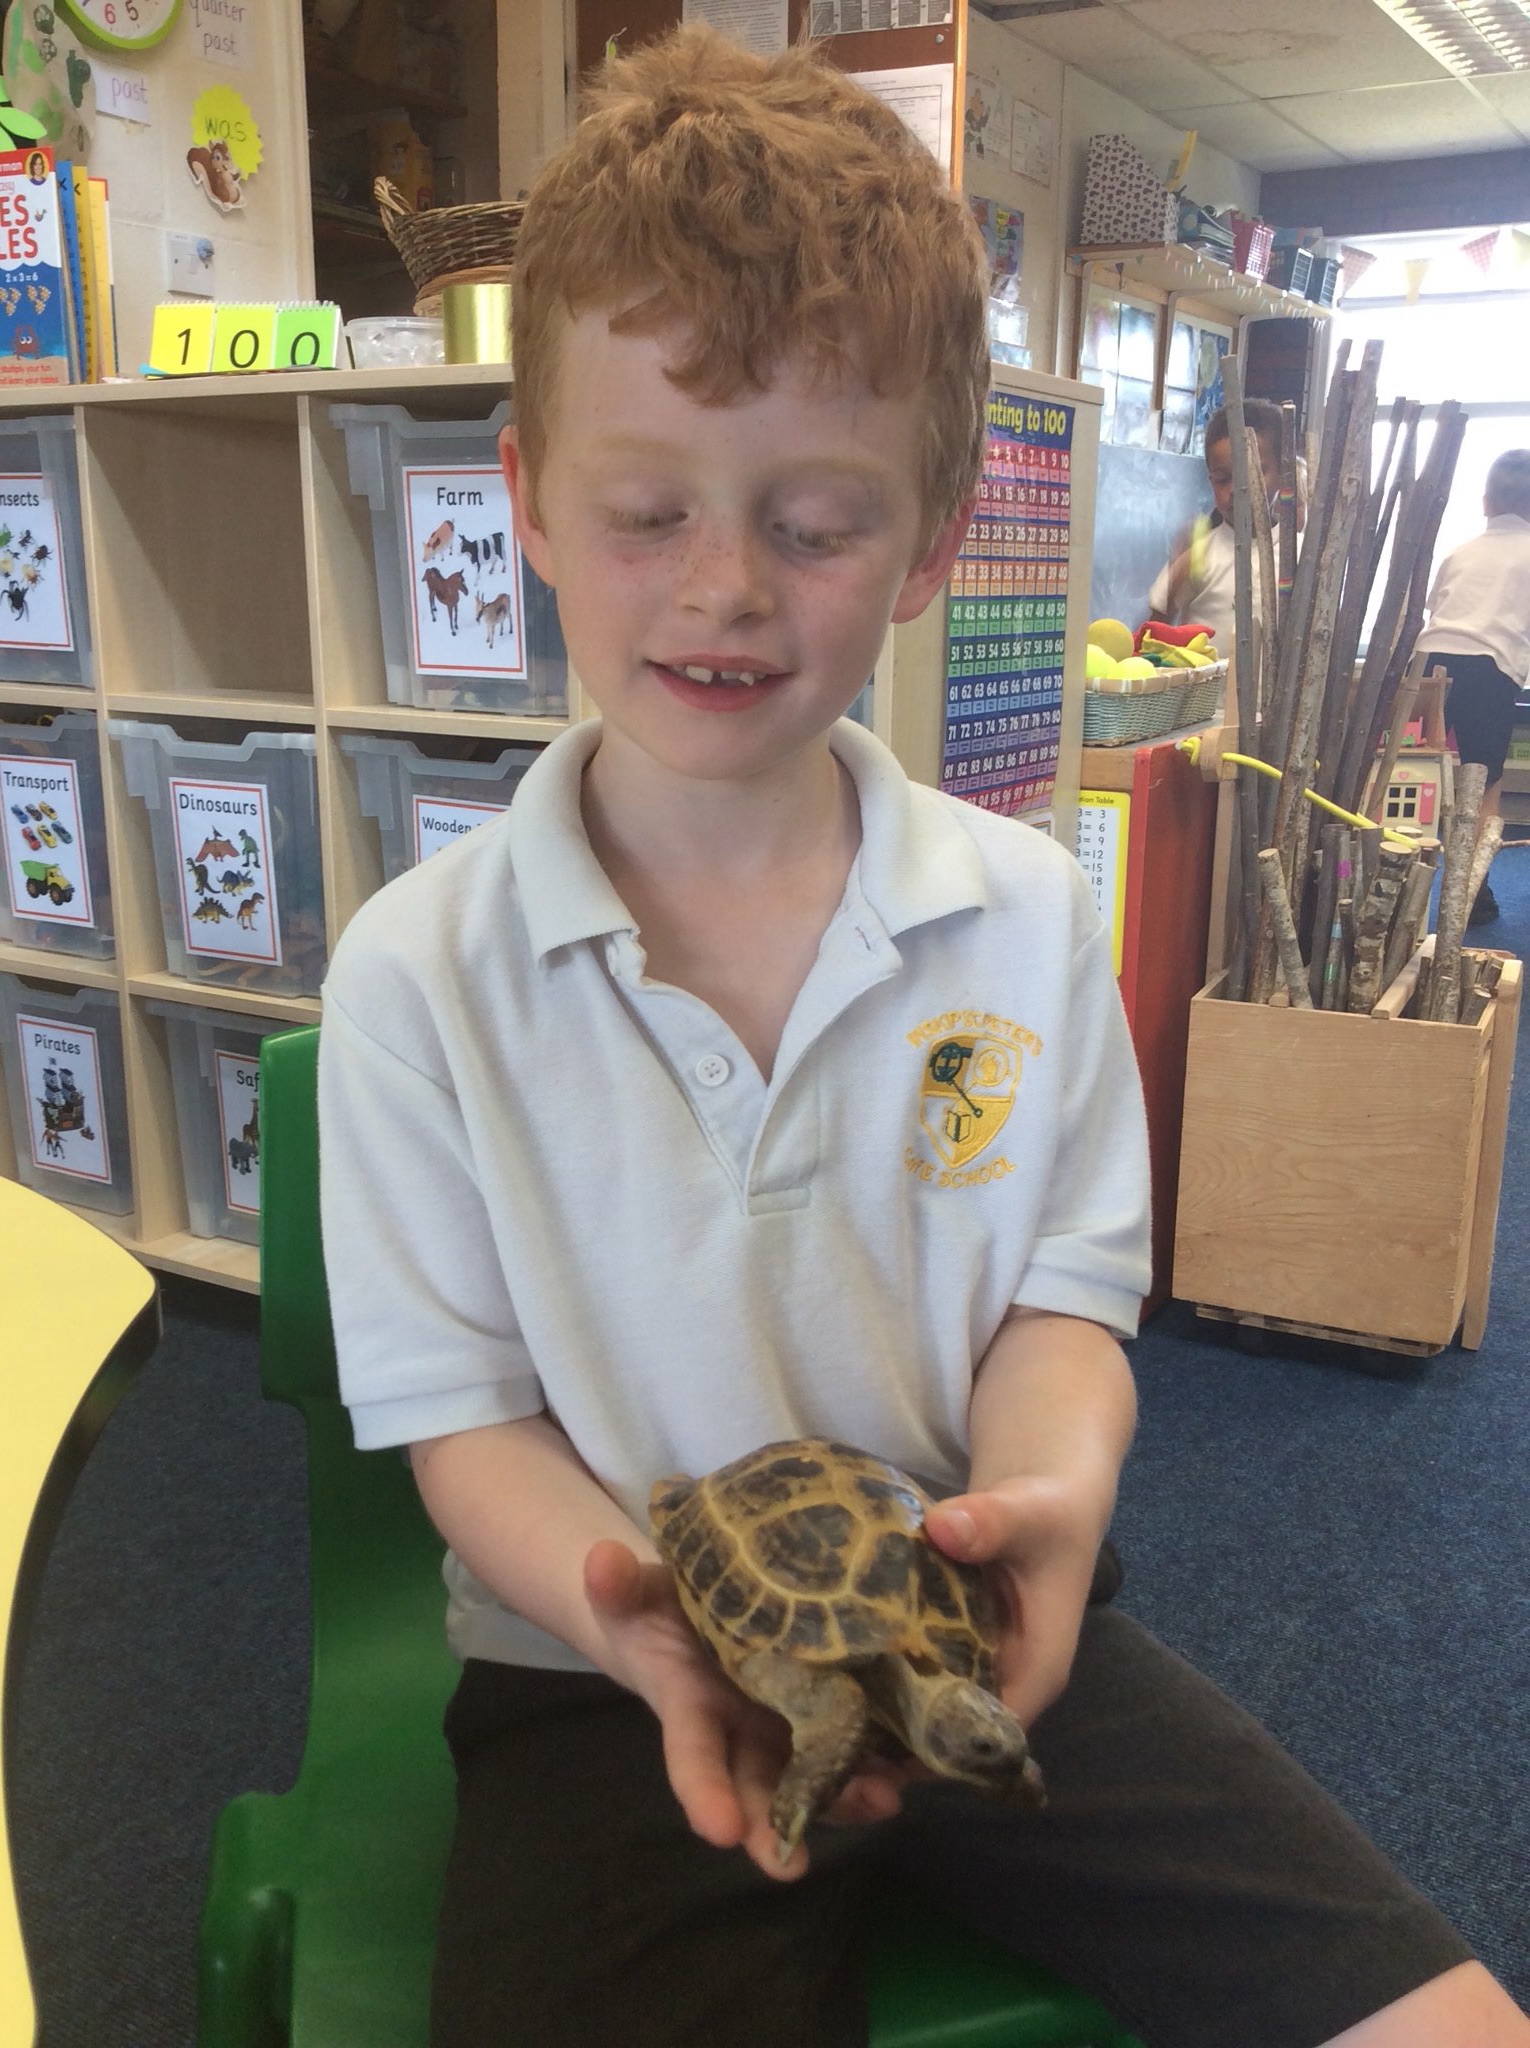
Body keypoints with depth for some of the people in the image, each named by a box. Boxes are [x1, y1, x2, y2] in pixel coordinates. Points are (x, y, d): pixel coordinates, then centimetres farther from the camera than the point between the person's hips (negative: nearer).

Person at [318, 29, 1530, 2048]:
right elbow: (468, 1421, -6)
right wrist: (655, 1624, -25)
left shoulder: (1027, 914, -3)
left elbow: (1060, 1302, 1)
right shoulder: (419, 971, -9)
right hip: (609, 1685, -2)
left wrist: (1047, 1496, -21)